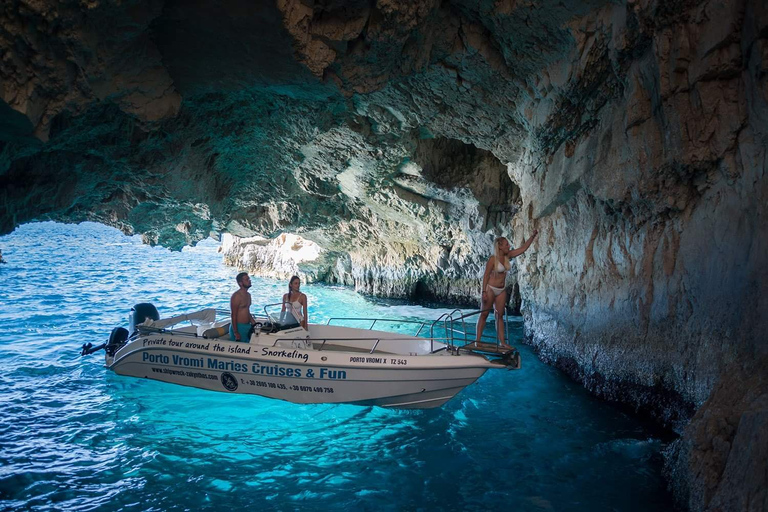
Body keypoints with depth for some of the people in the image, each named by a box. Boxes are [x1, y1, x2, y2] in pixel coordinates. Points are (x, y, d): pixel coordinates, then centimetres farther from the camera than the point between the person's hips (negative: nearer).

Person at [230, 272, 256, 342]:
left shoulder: (248, 295, 13)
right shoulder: (236, 296, -15)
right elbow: (234, 316, -17)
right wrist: (236, 333, -20)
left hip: (248, 326, 8)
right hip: (239, 327, -8)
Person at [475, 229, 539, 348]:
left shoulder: (507, 256, 4)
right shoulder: (493, 259, -15)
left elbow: (523, 248, 6)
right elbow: (486, 275, -15)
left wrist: (533, 236, -1)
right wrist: (484, 292, -20)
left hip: (501, 290, 7)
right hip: (490, 289, -7)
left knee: (500, 316, 7)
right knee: (484, 315, -1)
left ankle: (502, 342, 9)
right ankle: (477, 340, 2)